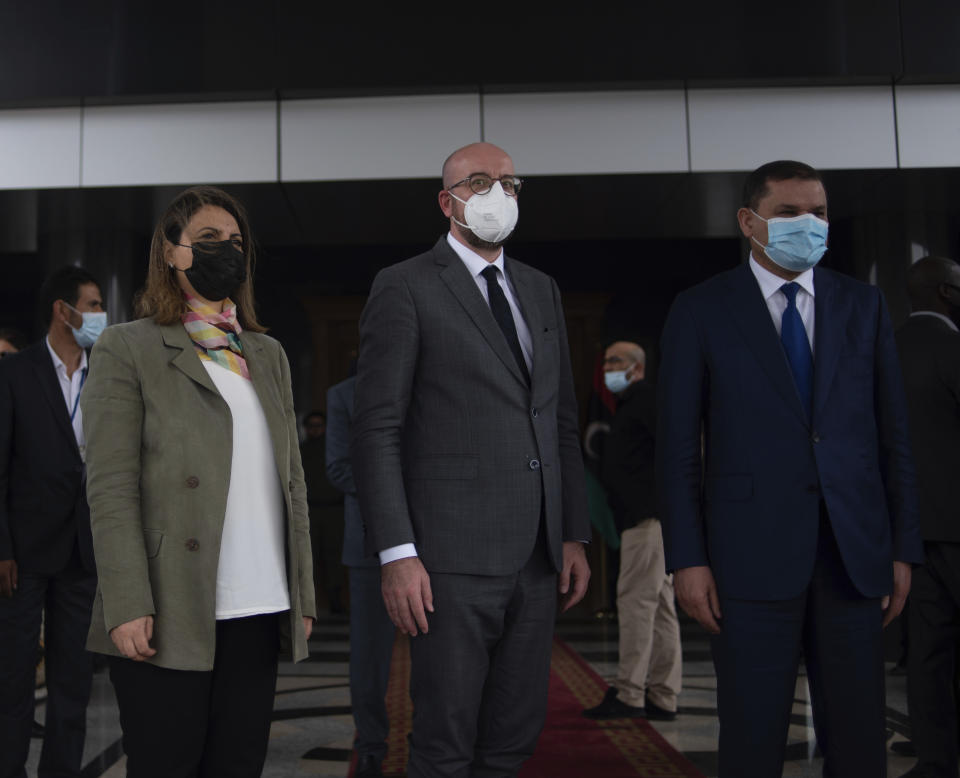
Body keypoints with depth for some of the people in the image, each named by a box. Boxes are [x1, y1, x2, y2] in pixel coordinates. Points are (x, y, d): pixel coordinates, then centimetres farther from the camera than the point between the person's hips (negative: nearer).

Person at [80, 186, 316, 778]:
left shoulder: (268, 355, 17)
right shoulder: (127, 348, 1)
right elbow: (111, 487, -6)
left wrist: (303, 596, 12)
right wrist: (128, 606, -15)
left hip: (260, 613, 5)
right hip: (171, 615, -4)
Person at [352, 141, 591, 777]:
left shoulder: (542, 290, 17)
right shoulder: (405, 288, -3)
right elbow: (377, 430, -8)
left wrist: (575, 534, 12)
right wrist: (396, 554, -14)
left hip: (539, 557, 6)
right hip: (454, 557, -6)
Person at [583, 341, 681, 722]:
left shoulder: (647, 399, -7)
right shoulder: (631, 405, 25)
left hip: (650, 516, -11)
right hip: (645, 518, 11)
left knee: (636, 599, -10)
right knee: (659, 605, 9)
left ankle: (628, 694, -8)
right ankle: (662, 697, 12)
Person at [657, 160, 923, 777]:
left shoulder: (864, 306, 11)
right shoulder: (700, 311, 3)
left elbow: (893, 433, 10)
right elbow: (678, 444, 0)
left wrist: (904, 547, 5)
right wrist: (687, 559, -6)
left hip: (854, 553, 3)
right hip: (753, 553, -2)